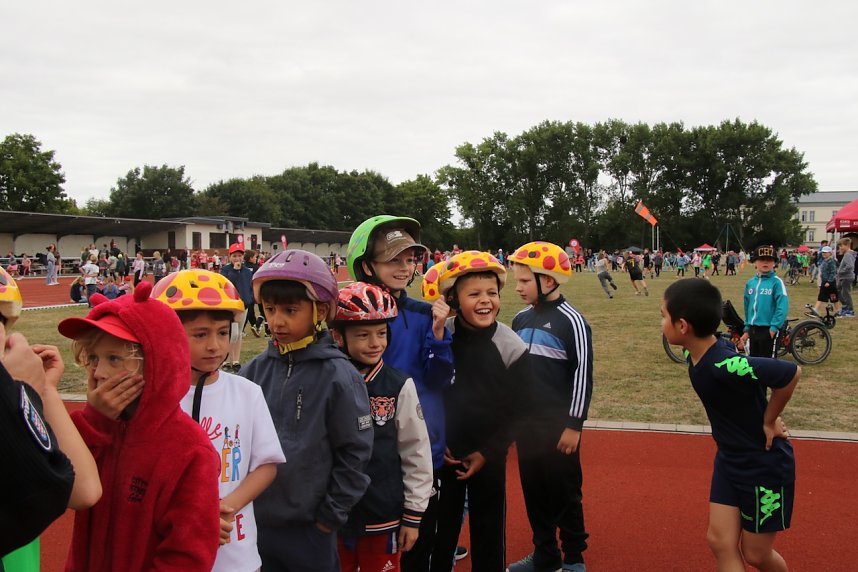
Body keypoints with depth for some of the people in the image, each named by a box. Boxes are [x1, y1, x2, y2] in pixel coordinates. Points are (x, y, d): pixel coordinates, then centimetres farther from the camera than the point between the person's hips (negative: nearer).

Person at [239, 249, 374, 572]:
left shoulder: (338, 376, -12)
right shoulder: (255, 371, -1)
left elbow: (354, 453, -8)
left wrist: (331, 514, -6)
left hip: (310, 527, -4)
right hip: (255, 520, 4)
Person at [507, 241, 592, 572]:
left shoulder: (571, 321, -12)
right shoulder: (520, 319, 8)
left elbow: (582, 375, -13)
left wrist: (573, 425, -14)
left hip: (558, 426, -6)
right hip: (525, 423, 6)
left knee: (564, 492, 5)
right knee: (534, 491, 13)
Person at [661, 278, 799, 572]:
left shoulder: (725, 366, -33)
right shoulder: (698, 355, -7)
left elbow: (792, 373, -29)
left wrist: (769, 421, -16)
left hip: (765, 465, -8)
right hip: (730, 460, 8)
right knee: (720, 541, 7)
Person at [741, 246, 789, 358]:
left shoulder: (777, 282, -9)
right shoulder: (750, 283, 9)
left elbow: (782, 307, -15)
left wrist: (774, 328, -18)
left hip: (769, 330, -6)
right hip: (753, 330, 6)